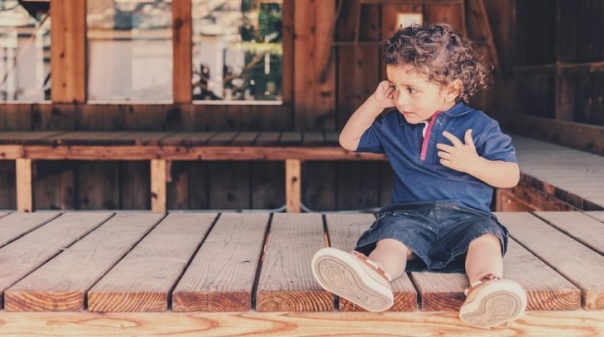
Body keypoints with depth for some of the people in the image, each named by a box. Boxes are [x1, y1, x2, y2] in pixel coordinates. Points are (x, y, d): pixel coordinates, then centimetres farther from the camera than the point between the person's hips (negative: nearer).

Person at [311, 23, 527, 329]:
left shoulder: (479, 126, 5)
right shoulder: (393, 125, 17)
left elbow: (511, 176, 4)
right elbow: (349, 141, 24)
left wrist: (472, 163, -14)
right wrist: (375, 103, 12)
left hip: (466, 215, -1)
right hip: (409, 212, 1)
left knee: (484, 237, -35)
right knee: (392, 236, -33)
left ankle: (485, 288, -66)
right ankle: (375, 274, -67)